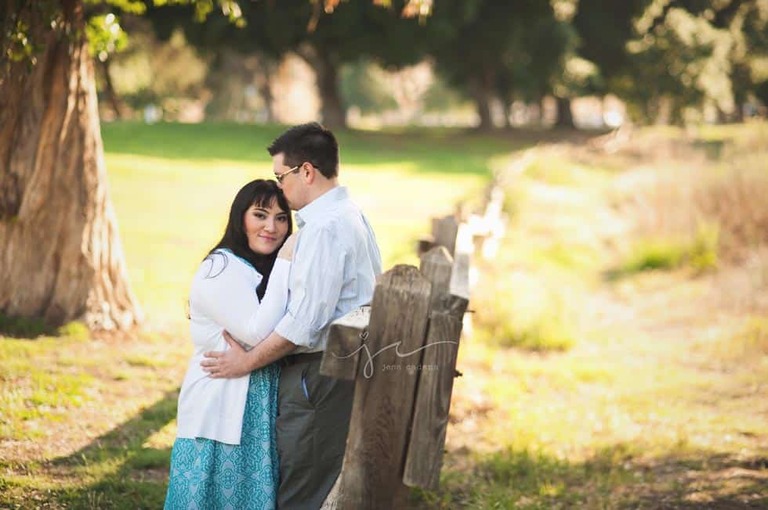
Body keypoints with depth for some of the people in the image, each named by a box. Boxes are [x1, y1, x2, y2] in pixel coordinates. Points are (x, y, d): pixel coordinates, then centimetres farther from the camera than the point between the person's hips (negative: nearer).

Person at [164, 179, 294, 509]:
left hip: (261, 411, 8)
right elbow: (258, 333, -22)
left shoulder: (268, 271, 13)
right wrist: (284, 264, -19)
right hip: (221, 412, -8)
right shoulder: (220, 269, -13)